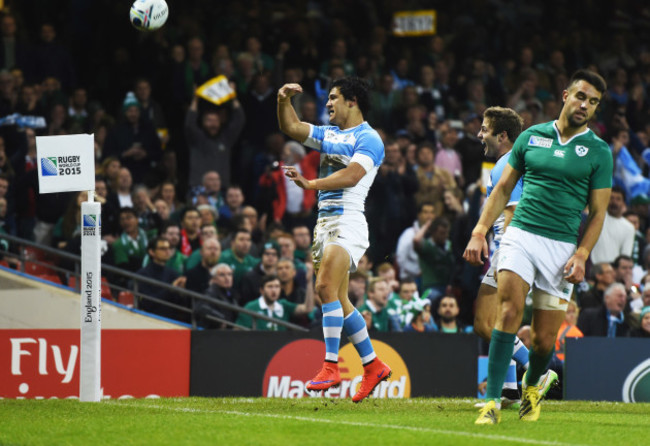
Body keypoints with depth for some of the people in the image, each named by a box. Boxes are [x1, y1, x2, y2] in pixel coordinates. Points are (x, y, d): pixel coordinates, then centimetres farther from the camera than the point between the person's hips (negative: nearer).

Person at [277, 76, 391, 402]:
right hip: (325, 221, 9)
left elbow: (351, 176, -17)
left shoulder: (368, 138, -5)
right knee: (338, 300, 9)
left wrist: (310, 184, -21)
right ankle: (373, 366, 17)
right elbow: (291, 128, 17)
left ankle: (331, 366, -22)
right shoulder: (329, 134, 20)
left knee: (326, 288, -21)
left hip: (347, 221, -9)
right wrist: (284, 100, 0)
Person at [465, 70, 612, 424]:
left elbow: (598, 212, 5)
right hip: (520, 234, 0)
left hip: (562, 246, 0)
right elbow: (503, 188, 15)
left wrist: (581, 255, -8)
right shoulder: (531, 137, 10)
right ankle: (492, 401, -22)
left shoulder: (599, 152, 6)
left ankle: (531, 386, 34)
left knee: (544, 338, 0)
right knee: (509, 309, -21)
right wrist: (479, 232, 5)